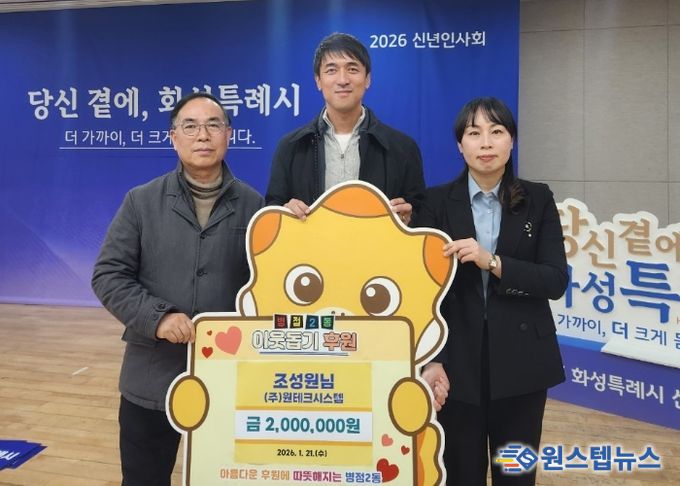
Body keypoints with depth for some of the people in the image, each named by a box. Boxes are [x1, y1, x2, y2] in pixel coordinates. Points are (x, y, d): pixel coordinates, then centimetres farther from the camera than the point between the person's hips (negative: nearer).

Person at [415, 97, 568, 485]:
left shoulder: (538, 199, 2)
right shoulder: (437, 202, -1)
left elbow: (556, 281, -5)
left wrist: (493, 262, -20)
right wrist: (430, 360, -12)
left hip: (522, 360, 1)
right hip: (459, 360, -1)